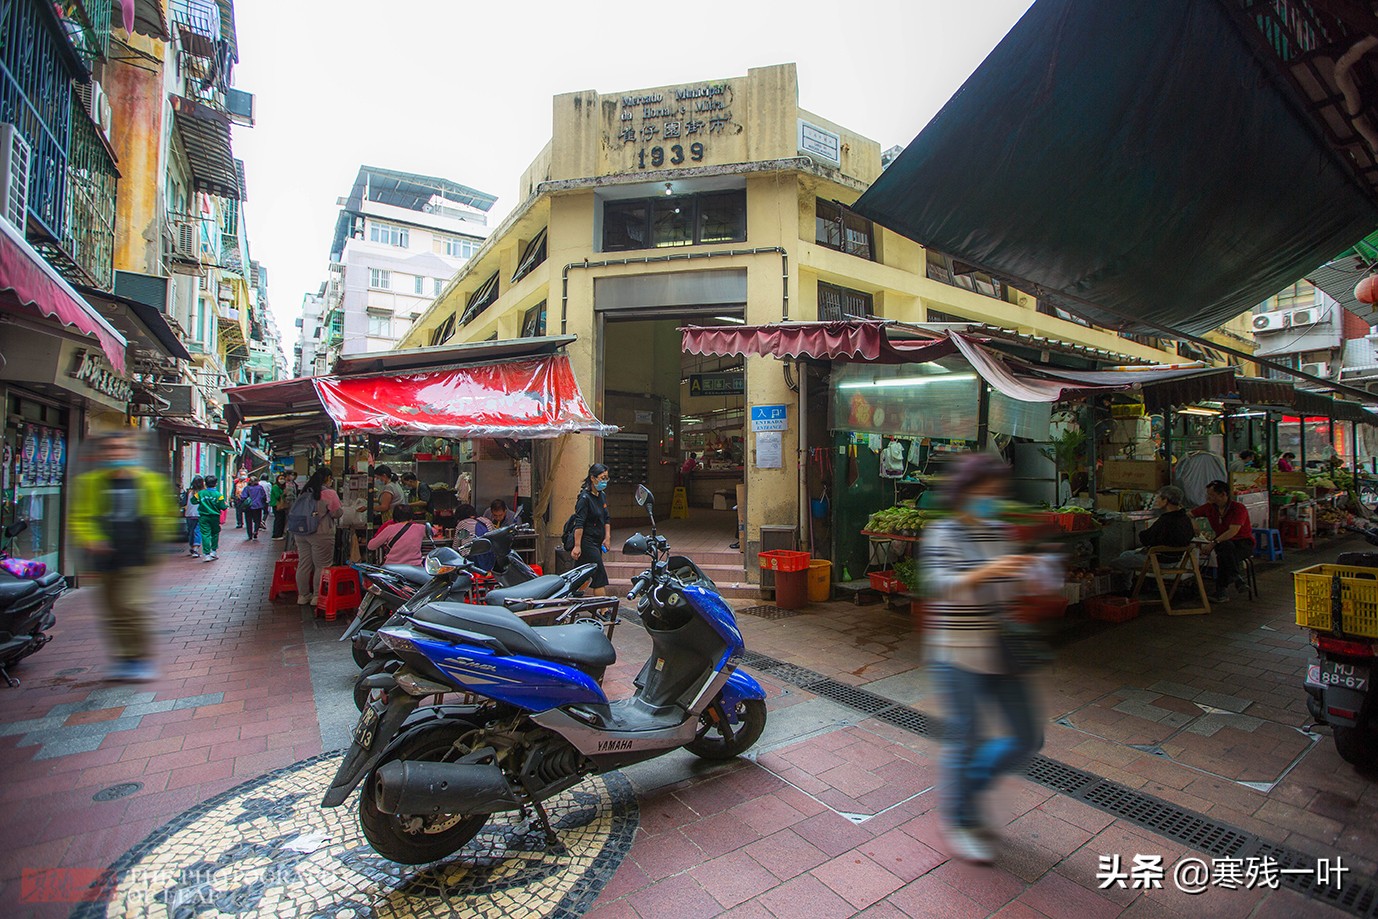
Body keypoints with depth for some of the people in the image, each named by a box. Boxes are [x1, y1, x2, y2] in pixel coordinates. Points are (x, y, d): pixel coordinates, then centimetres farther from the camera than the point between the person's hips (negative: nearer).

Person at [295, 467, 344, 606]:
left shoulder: (305, 491, 10)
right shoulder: (329, 493, -12)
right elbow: (337, 513, -8)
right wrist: (342, 510, 12)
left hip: (301, 533, 7)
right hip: (321, 534, -7)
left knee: (303, 564, 13)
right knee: (321, 566, 3)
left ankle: (303, 595, 24)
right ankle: (318, 597, 8)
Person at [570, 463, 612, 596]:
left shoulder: (601, 496, 12)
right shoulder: (584, 498, -15)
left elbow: (606, 519, 18)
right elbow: (579, 523, -20)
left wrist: (607, 538, 9)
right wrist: (577, 546, -24)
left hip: (597, 542, 8)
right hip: (587, 542, -8)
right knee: (600, 576, -8)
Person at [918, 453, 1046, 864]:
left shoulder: (1002, 533, 7)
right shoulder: (942, 533, -11)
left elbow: (1013, 588, 12)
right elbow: (942, 587, -23)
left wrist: (1031, 576, -9)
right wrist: (986, 572, -37)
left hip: (999, 652, 7)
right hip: (957, 654, -6)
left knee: (1028, 738, 12)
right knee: (966, 738, 4)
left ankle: (967, 782, 35)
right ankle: (958, 819, 28)